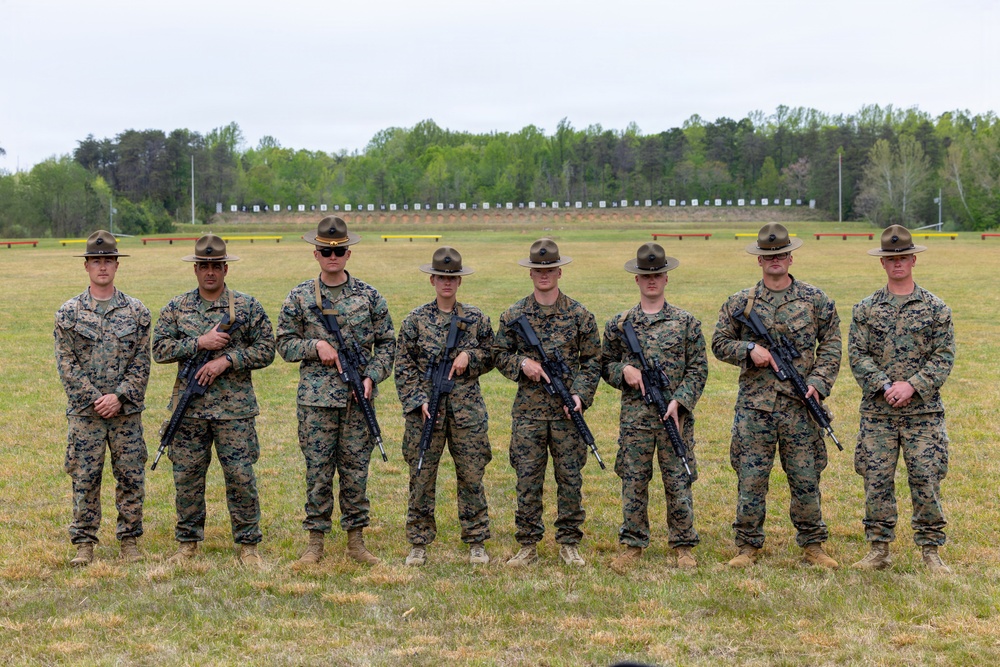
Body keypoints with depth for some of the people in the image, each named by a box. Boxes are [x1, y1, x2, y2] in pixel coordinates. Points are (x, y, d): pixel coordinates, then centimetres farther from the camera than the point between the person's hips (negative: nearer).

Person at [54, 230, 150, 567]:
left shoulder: (136, 311, 4)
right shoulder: (68, 313, 3)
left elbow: (141, 363, 1)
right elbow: (67, 364, -2)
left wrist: (119, 397, -11)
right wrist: (95, 399, -11)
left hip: (127, 411, 1)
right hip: (85, 412, 0)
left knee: (131, 477, 4)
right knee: (84, 479, 3)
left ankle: (129, 539, 16)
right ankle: (84, 543, 12)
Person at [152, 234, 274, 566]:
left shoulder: (247, 307, 2)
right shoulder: (176, 307, 7)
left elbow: (266, 350, 0)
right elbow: (159, 349, 1)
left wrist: (227, 360, -13)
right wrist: (199, 343, -12)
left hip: (235, 409, -2)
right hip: (189, 407, 2)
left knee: (241, 476, -2)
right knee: (187, 476, 7)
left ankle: (248, 544, 9)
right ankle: (188, 542, 20)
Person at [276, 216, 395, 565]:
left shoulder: (368, 295, 5)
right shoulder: (299, 297, 4)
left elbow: (386, 342, 8)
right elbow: (285, 343, 6)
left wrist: (372, 377, -7)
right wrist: (315, 345, -12)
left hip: (359, 398, 1)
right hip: (315, 398, -1)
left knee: (356, 469, 6)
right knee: (318, 470, 3)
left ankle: (356, 539, 15)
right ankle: (315, 540, 13)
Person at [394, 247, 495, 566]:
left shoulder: (476, 318, 7)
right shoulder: (416, 320, 3)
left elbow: (491, 357, 13)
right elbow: (403, 366, 2)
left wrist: (470, 356, -7)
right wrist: (418, 400, -8)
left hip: (467, 408, 1)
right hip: (426, 409, -1)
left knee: (472, 477, 3)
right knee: (421, 478, 3)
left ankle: (476, 543, 15)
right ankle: (418, 544, 14)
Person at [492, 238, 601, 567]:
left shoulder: (579, 315, 3)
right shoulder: (513, 315, 5)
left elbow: (593, 360, 4)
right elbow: (499, 354, 10)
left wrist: (580, 395, -9)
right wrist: (522, 363, -10)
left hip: (568, 411, 0)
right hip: (527, 411, 0)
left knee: (570, 478, 5)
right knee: (527, 479, 3)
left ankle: (569, 543, 16)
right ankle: (528, 545, 13)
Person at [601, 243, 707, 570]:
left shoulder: (686, 322, 4)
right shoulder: (619, 324, 7)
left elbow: (698, 369, 1)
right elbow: (605, 365, 13)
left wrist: (679, 401, -11)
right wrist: (624, 371, -9)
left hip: (676, 416, -1)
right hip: (634, 417, 1)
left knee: (678, 482, 3)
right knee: (633, 482, 5)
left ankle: (683, 545, 16)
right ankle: (633, 545, 16)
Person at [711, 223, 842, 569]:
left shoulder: (816, 300, 6)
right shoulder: (739, 303, 6)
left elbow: (831, 345, 6)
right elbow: (719, 343, 9)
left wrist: (818, 383, -6)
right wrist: (749, 349, -9)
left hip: (799, 405, 0)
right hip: (753, 406, 0)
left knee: (806, 479, 5)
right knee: (751, 479, 2)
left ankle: (812, 544, 19)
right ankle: (748, 546, 14)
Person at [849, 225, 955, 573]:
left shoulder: (935, 308, 4)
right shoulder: (865, 309, 7)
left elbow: (944, 355, -1)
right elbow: (857, 355, 1)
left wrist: (912, 386, -13)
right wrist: (885, 386, -13)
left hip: (924, 411, -1)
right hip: (878, 411, 1)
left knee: (926, 479, -1)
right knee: (877, 480, 3)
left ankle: (931, 551, 10)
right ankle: (878, 550, 13)